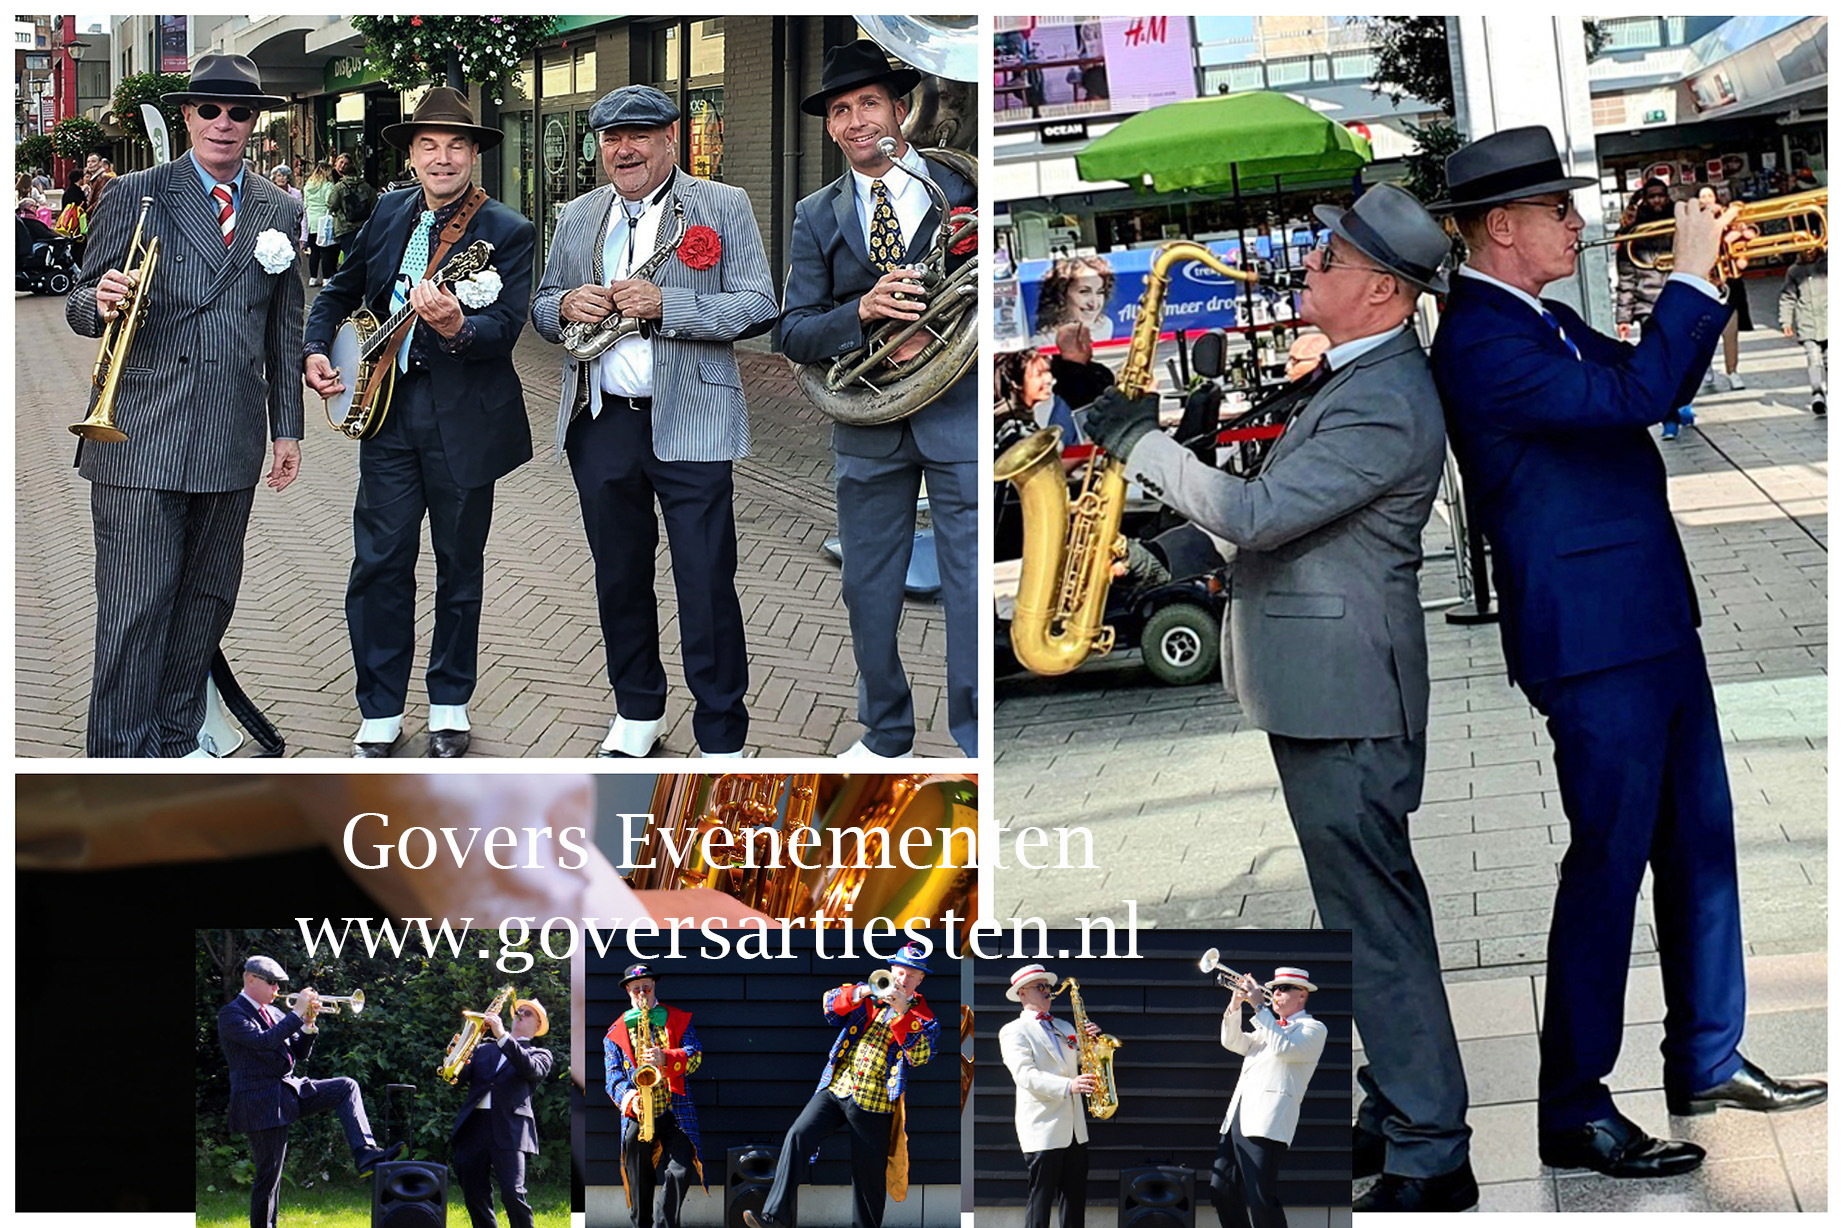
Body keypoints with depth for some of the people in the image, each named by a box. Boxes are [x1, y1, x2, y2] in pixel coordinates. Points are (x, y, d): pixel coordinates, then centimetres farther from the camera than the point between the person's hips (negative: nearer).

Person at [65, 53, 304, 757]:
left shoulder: (280, 213, 12)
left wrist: (287, 427, 15)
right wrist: (101, 303, -22)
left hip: (233, 444, 4)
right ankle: (120, 762, -1)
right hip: (141, 436, -4)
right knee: (134, 609, -6)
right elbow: (80, 307, 2)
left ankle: (176, 743, 22)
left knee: (208, 600, 10)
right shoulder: (135, 197, 1)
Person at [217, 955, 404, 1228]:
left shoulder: (273, 1012, 16)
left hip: (290, 1089, 8)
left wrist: (308, 1025, -1)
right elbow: (263, 1041, -25)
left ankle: (364, 1153, -19)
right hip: (261, 1101, -8)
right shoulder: (231, 1014, -8)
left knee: (347, 1088, -6)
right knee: (269, 1175, -5)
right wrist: (297, 1014, -22)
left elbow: (299, 1055, 16)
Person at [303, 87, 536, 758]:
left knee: (459, 568, 9)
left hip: (464, 419, -3)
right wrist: (316, 350, 5)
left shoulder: (507, 232, -8)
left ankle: (450, 703, 24)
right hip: (386, 408, 4)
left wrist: (455, 326, -39)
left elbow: (505, 330, -19)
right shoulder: (390, 213, 8)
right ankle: (380, 713, 12)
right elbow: (340, 291, 21)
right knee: (379, 564, 2)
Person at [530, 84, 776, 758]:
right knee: (619, 577, 14)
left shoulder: (724, 207, 1)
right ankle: (637, 710, 30)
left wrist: (663, 304, -19)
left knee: (707, 588, -4)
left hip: (690, 427, -5)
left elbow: (758, 307, -8)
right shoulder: (577, 216, 15)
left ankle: (722, 738, 4)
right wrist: (566, 306, -5)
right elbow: (541, 308, 19)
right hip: (600, 423, 5)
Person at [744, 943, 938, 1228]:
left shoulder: (923, 1018, 6)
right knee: (798, 1135, -17)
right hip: (835, 1087, 2)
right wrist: (860, 992, -17)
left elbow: (921, 1056, -11)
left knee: (868, 1174, 2)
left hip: (872, 1103, -2)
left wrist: (903, 1012, -20)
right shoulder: (869, 999, 14)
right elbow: (830, 1004, 2)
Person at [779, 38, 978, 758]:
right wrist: (862, 312, -16)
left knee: (973, 584, -4)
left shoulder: (961, 188, 2)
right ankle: (886, 738, 25)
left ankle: (974, 737, 5)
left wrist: (939, 333, -15)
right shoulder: (816, 217, 9)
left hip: (959, 413, -3)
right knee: (868, 591, 10)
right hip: (867, 424, 3)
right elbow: (794, 334, 3)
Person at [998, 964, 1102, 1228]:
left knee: (1075, 1199, 7)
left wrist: (1091, 1041, -1)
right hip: (1042, 1129, -7)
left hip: (1075, 1127, 7)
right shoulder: (1014, 1032, -2)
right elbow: (1025, 1075, -16)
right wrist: (1068, 1086, -29)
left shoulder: (1064, 1028, 21)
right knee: (1040, 1197, -6)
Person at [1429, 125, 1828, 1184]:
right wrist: (1689, 275, -20)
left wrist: (1705, 281, 11)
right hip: (1593, 640, -10)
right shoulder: (1481, 342, -19)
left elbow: (1645, 383, 24)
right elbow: (1636, 396, -29)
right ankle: (1575, 1113, 4)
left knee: (1700, 839, 17)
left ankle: (1707, 1059, 30)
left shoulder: (1545, 322, 12)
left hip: (1654, 620, 10)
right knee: (1610, 860, -5)